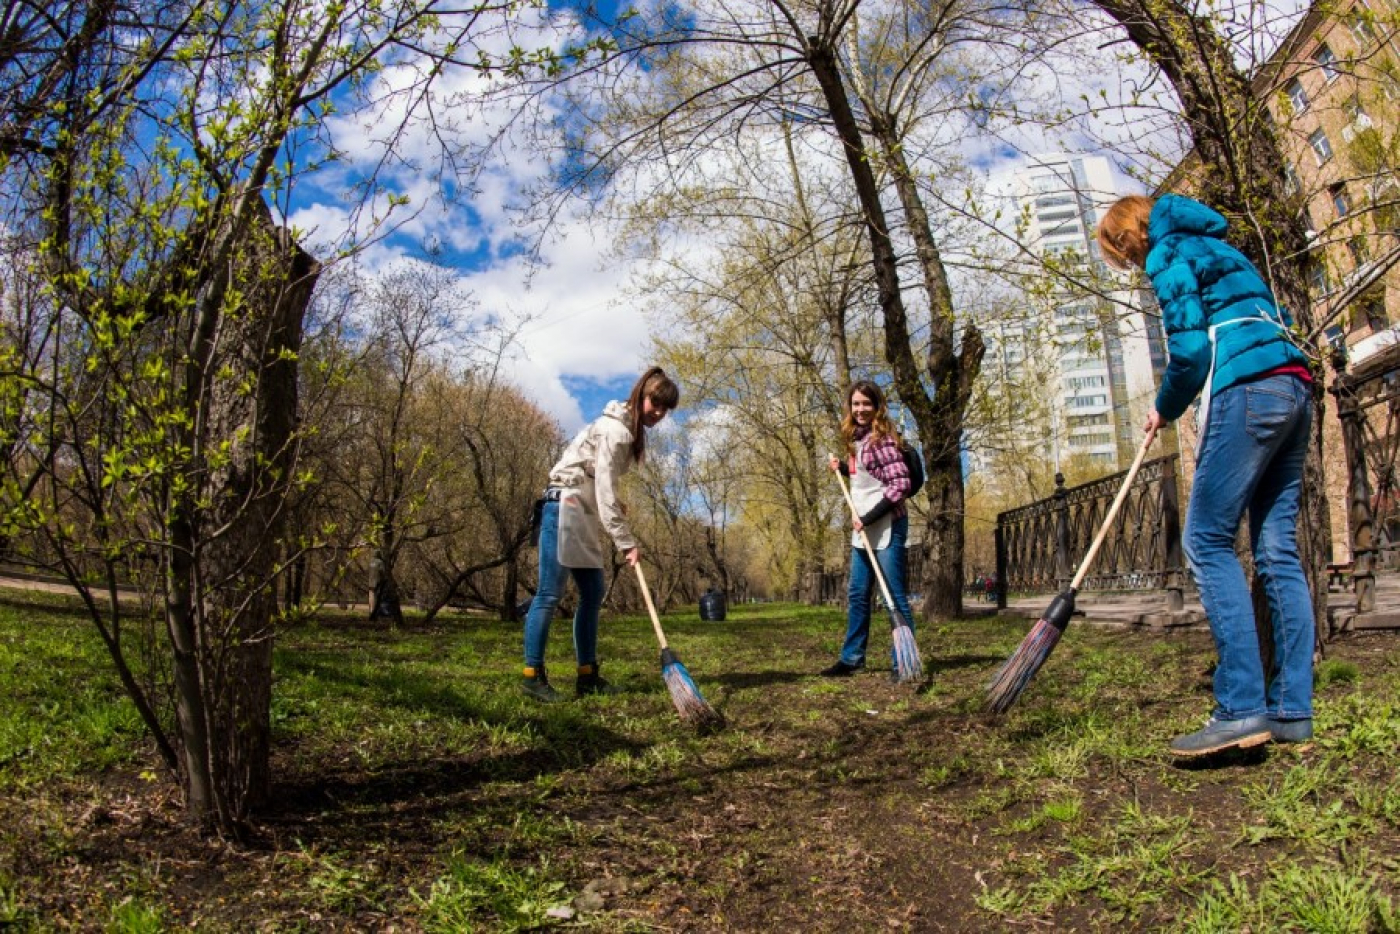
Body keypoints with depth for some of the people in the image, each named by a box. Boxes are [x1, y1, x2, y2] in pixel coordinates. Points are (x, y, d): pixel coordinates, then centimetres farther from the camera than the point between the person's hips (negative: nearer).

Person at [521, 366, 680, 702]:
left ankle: (587, 675, 11)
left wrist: (617, 507, 5)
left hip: (585, 513, 10)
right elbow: (604, 490, -21)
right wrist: (626, 542, -22)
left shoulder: (630, 429, 14)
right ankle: (532, 675, -6)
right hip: (565, 506, -10)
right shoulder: (616, 430, -16)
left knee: (592, 594, 7)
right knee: (550, 592, -10)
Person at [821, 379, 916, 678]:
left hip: (887, 526, -9)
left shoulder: (881, 439, -14)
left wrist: (869, 517, -20)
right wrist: (843, 468, 8)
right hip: (864, 529, 9)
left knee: (895, 596, -3)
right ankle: (852, 658, 24)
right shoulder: (857, 440, 11)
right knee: (857, 595, 14)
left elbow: (901, 484, -20)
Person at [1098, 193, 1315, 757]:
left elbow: (1189, 348, -10)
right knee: (1277, 549, 5)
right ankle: (1291, 711, 5)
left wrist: (1164, 409, 7)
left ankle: (1241, 707, -17)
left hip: (1248, 392, -9)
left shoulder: (1168, 252, 0)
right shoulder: (1214, 249, 28)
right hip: (1294, 391, 9)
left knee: (1207, 540, -11)